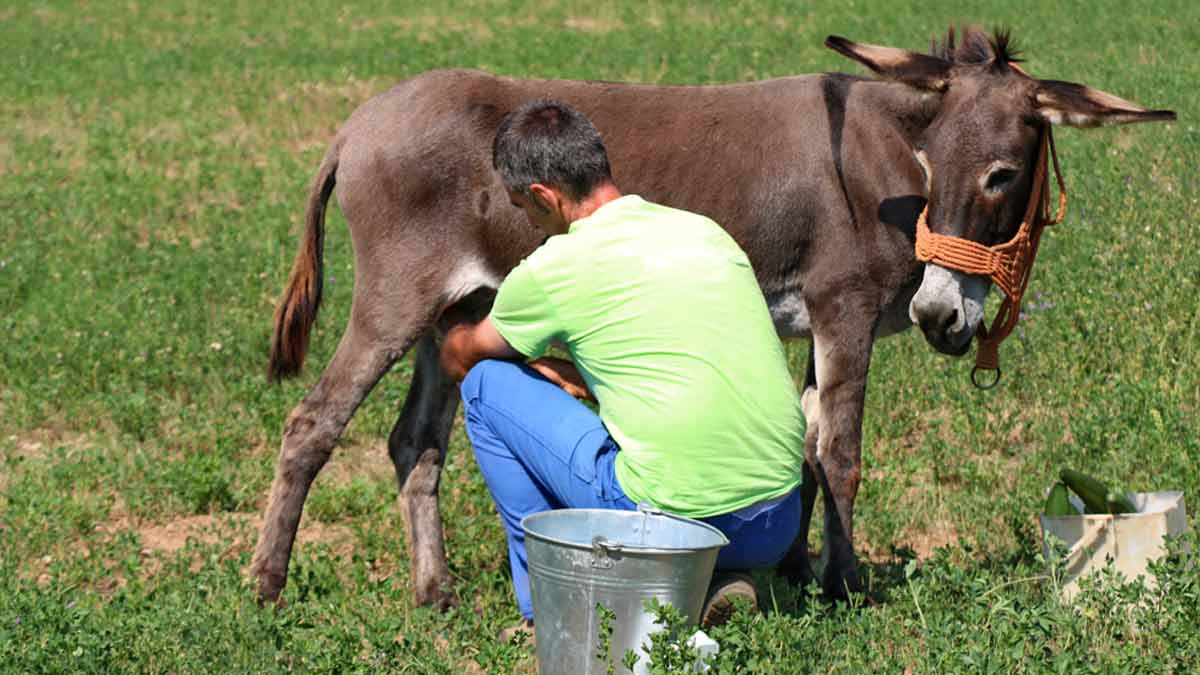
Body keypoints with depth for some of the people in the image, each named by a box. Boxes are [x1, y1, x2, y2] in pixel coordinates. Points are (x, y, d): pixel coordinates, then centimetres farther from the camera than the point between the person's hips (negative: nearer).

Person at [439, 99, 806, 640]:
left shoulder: (554, 269, -3)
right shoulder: (706, 231, 13)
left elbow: (459, 358, 19)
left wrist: (455, 338, 43)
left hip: (672, 516, -6)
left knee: (487, 383, 12)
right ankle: (705, 585, 11)